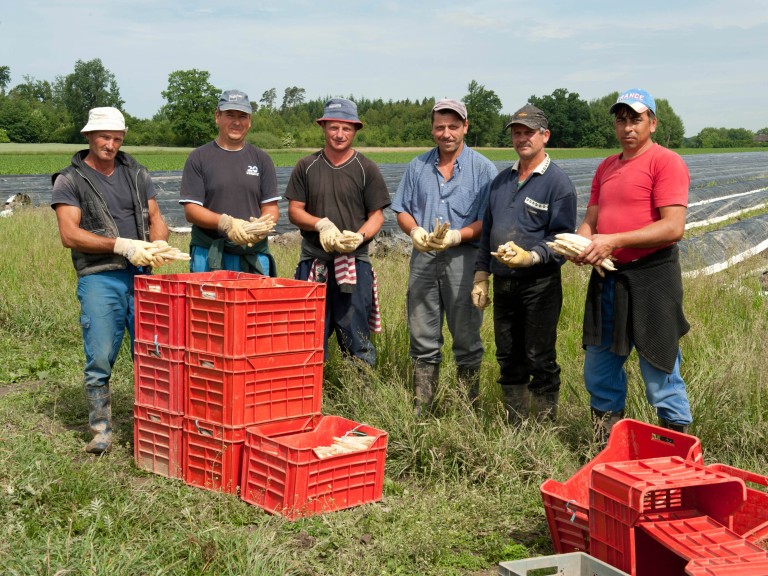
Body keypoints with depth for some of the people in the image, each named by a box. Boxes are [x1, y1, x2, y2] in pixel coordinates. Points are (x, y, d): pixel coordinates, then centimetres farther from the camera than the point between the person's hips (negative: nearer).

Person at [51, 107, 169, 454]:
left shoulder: (136, 174, 16)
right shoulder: (70, 181, 2)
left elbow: (156, 219, 14)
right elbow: (69, 235, -8)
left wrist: (158, 243, -10)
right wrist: (122, 245, -16)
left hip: (141, 276, 4)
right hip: (98, 279, -3)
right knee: (100, 360, -5)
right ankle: (101, 430, 8)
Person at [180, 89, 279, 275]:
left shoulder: (261, 159, 13)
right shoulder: (199, 158, 5)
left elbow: (271, 208, 10)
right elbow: (191, 210, -1)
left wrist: (260, 227, -13)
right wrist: (225, 223, -18)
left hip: (255, 257, 2)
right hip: (209, 256, -2)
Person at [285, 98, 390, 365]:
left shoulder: (367, 170, 5)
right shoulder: (306, 167, 9)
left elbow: (377, 215, 4)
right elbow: (294, 211, 7)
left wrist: (359, 237, -16)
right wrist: (320, 224, -12)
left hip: (354, 263, -1)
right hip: (313, 263, 2)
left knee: (356, 337, -1)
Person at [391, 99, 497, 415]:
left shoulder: (482, 168, 0)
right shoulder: (418, 166, 12)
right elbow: (402, 211, 13)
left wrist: (457, 235, -20)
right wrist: (415, 231, -8)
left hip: (464, 259, -3)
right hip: (423, 258, 4)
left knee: (466, 339, 4)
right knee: (422, 339, 7)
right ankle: (420, 410, 15)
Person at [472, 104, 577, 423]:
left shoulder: (558, 182, -6)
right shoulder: (501, 180, 14)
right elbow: (487, 231, 19)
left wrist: (530, 257, -27)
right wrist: (481, 275, 12)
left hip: (540, 285, -6)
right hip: (503, 283, 7)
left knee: (540, 360, 0)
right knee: (508, 358, 12)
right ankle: (514, 426, 23)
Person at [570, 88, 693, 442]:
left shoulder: (666, 162, -8)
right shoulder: (606, 167, 15)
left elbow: (674, 227, -18)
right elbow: (590, 220, 16)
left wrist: (614, 241, -21)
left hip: (651, 277, -8)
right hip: (607, 279, 8)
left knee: (660, 375, -2)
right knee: (599, 372, 15)